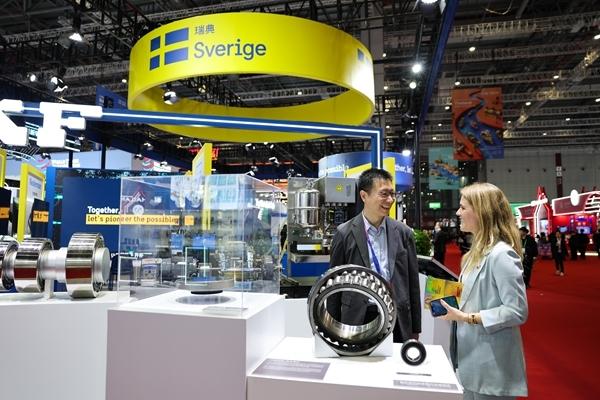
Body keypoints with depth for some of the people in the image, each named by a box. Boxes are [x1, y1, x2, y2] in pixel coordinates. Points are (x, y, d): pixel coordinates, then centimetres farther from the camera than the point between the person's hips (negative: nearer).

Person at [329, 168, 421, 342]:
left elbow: (412, 283, 6)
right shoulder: (345, 233, -4)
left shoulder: (404, 233, 2)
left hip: (398, 323, 2)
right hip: (358, 322, -2)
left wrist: (415, 330, 8)